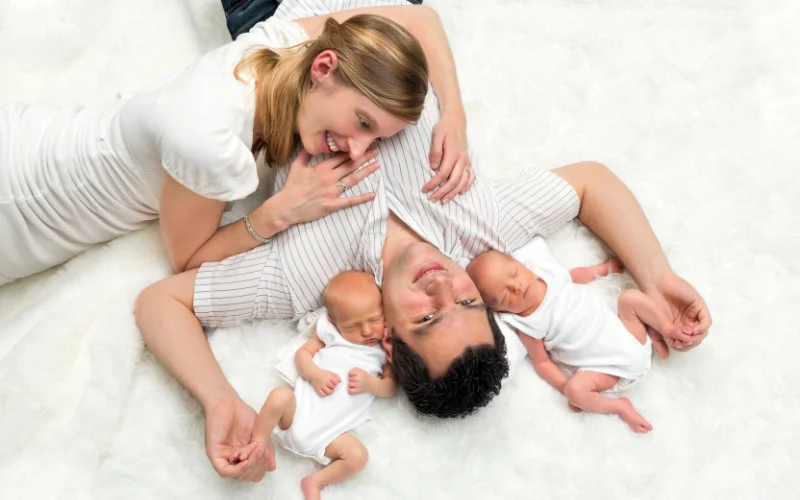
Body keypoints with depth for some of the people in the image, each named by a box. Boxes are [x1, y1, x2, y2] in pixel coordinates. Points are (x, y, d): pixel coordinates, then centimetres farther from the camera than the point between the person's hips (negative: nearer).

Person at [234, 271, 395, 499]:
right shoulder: (329, 331, 6)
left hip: (331, 431, 1)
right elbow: (302, 353, 6)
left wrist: (369, 383, -15)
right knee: (280, 395, -30)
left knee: (358, 456, -23)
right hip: (300, 410, 0)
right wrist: (315, 374, -14)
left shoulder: (385, 348, 7)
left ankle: (316, 481, 1)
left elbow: (391, 388, 7)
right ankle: (261, 443, -5)